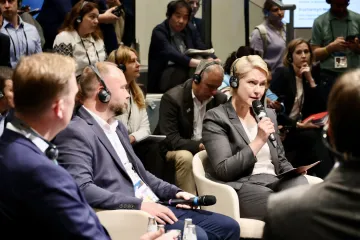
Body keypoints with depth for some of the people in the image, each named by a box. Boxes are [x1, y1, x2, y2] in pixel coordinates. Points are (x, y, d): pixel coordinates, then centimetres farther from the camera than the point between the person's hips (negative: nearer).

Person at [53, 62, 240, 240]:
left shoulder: (117, 127, 20)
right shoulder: (75, 132, -12)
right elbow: (81, 188, -23)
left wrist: (174, 192, 10)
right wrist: (138, 204, -25)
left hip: (153, 207, 10)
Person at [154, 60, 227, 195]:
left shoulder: (220, 99, 1)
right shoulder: (172, 98, -16)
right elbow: (170, 139, -21)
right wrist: (200, 145, -34)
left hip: (206, 149, 5)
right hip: (173, 150, -5)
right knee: (185, 157, -35)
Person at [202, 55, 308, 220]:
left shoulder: (268, 114, 20)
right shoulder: (216, 118, -2)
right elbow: (223, 171, -12)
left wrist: (294, 172, 3)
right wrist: (259, 141, -17)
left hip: (274, 182, 6)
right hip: (240, 188, -6)